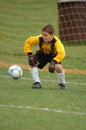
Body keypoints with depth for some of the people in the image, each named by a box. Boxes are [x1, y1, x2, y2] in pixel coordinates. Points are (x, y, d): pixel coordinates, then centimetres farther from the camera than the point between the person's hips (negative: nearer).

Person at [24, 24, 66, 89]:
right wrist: (30, 55, -19)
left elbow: (61, 53, -48)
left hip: (53, 55, -3)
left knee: (58, 67, -27)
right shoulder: (39, 39, -28)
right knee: (32, 63, -21)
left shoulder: (56, 42, -37)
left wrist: (54, 62, -55)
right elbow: (28, 42, -13)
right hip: (42, 54, 3)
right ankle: (37, 82, -9)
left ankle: (62, 83, 2)